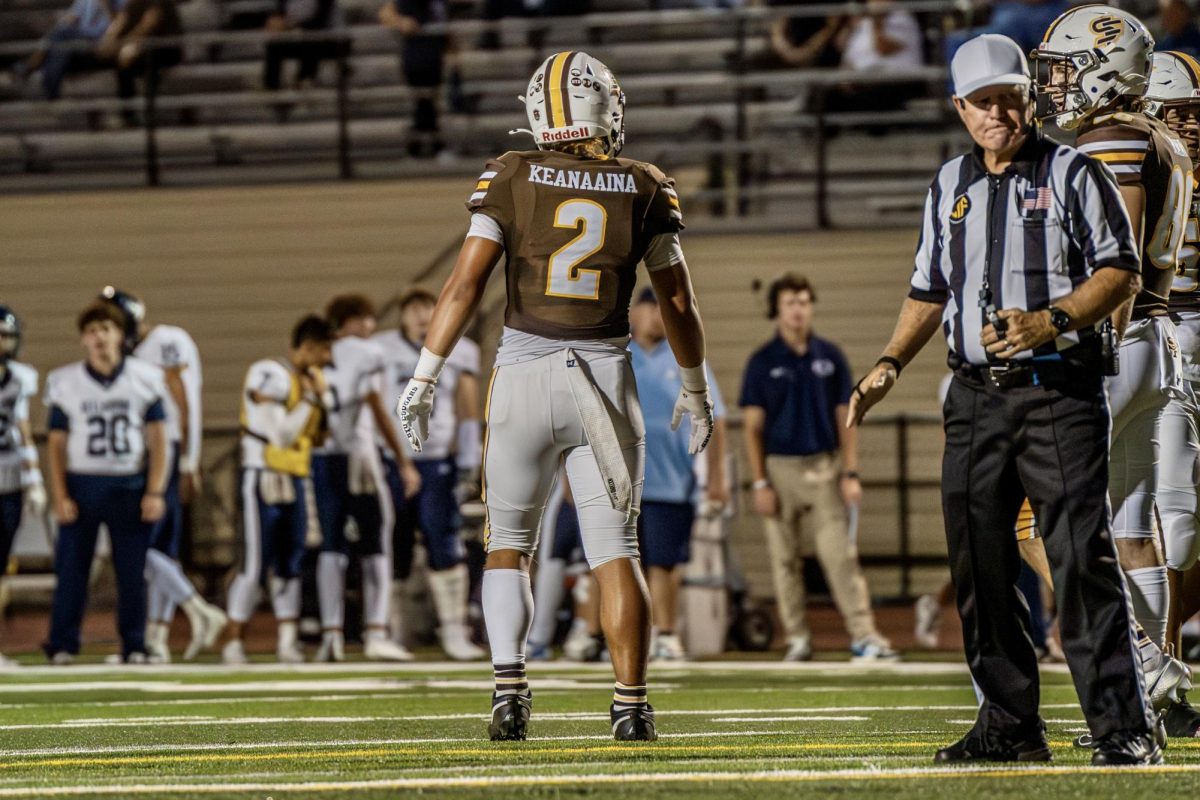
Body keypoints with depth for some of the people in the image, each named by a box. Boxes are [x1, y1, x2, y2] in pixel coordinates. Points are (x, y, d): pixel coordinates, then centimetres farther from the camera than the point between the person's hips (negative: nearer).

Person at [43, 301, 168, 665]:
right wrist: (60, 497, -4)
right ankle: (62, 645, 7)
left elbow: (157, 439, 4)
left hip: (130, 485, 0)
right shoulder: (65, 383, 2)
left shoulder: (144, 379, 2)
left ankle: (134, 647, 10)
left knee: (132, 572, 2)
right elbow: (57, 444, 4)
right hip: (81, 484, 0)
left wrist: (155, 492, -4)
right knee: (71, 569, -1)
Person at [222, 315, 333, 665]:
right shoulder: (269, 375, -14)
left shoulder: (310, 380, 12)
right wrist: (311, 399, -13)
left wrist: (325, 397, 2)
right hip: (263, 477, -8)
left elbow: (322, 435, 12)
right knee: (255, 564, -8)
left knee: (290, 563, 8)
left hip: (293, 479, 8)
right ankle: (234, 642, -4)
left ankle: (287, 639, 12)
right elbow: (282, 434, -18)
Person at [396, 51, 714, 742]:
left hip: (524, 374, 0)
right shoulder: (646, 189, 2)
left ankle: (509, 687, -3)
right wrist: (696, 392, 20)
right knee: (616, 553, 5)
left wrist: (424, 379, -3)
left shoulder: (512, 179, -1)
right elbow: (679, 302, 7)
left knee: (509, 543, 12)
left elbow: (466, 284, -7)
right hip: (606, 377, 0)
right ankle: (632, 706, -1)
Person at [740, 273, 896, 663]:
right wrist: (760, 483, -5)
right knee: (785, 560, 4)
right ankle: (797, 638, 12)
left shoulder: (830, 356, 5)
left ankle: (863, 634, -14)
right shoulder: (762, 363, 1)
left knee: (839, 554, -8)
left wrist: (850, 473, -1)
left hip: (824, 467, 0)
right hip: (780, 468, 0)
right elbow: (753, 427, 1)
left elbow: (845, 418, 7)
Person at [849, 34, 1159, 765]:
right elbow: (930, 292, 23)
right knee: (980, 562, 5)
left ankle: (1124, 727, -12)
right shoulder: (951, 186, 16)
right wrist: (890, 364, 9)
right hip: (977, 395, 6)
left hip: (1059, 391, -6)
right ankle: (1011, 725, 14)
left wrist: (1053, 321, -21)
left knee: (1082, 558, -12)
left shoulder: (1074, 174, -1)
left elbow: (1122, 273, -7)